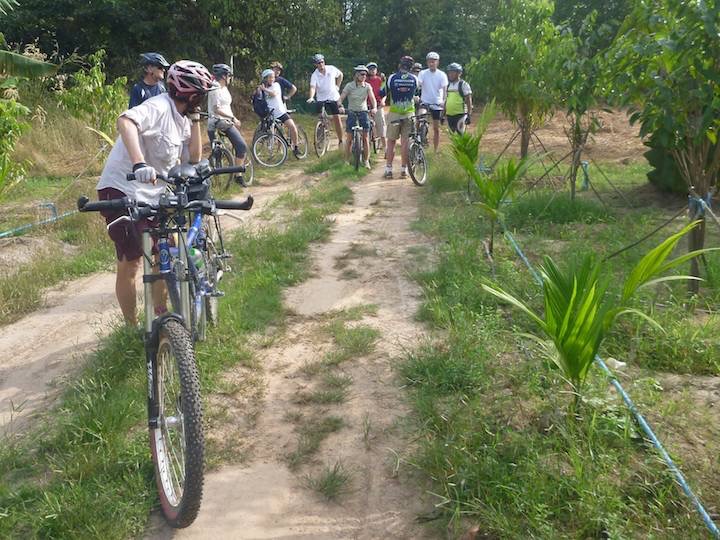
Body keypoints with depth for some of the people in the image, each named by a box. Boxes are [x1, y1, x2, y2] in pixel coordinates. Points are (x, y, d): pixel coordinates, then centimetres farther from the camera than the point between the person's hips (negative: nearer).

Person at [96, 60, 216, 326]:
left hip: (152, 194, 9)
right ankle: (131, 327, 7)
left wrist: (195, 119, 1)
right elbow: (126, 121, -38)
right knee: (130, 264, -7)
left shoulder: (182, 119, 10)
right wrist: (139, 164, -53)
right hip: (123, 191, -9)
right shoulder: (159, 108, -18)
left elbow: (193, 159, 8)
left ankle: (160, 314, 30)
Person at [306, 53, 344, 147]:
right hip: (321, 98, -1)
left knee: (337, 118, -1)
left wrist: (337, 86, 6)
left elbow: (340, 75, 13)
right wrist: (311, 97, -44)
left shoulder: (332, 69, -7)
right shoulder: (314, 75, -13)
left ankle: (341, 141, 8)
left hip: (333, 97, 1)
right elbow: (313, 87, -27)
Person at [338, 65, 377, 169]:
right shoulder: (349, 86, -7)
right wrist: (340, 106, -31)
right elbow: (340, 98, -11)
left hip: (363, 112, 1)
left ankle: (366, 161, 7)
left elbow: (372, 98, -13)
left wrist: (374, 107, -32)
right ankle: (346, 160, 10)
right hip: (351, 112, -1)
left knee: (366, 138, -3)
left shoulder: (367, 86, -3)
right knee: (349, 138, -1)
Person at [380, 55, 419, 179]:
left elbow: (382, 93, 3)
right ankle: (404, 169, 6)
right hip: (409, 113, 1)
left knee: (391, 141, 7)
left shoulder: (392, 78, -5)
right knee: (405, 142, 4)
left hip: (394, 113, -1)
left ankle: (388, 169, 6)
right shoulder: (414, 79, 1)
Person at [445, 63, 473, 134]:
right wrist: (444, 114, 18)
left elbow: (469, 100, -6)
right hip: (449, 115, 6)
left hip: (460, 115, -6)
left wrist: (469, 115, -12)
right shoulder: (448, 85, 14)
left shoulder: (463, 84, -4)